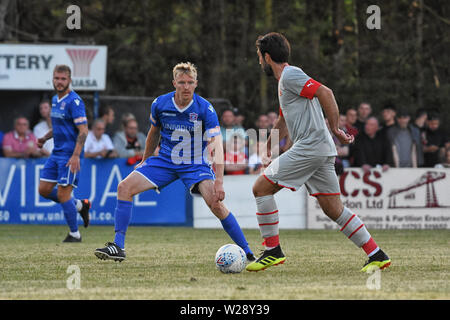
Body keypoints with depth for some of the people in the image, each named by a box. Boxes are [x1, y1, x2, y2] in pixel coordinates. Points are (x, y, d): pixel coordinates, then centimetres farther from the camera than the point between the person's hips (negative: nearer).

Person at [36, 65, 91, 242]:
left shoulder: (74, 101, -15)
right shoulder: (55, 100, 13)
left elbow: (83, 131, -19)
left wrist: (76, 156, -26)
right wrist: (45, 138, 10)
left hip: (70, 154, -9)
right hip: (56, 153, 9)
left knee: (63, 194, -8)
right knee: (44, 190, 6)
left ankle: (74, 234, 6)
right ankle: (80, 205, 23)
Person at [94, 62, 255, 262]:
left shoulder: (205, 109, -18)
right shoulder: (160, 104, -7)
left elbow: (217, 146, -26)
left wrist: (219, 181, -36)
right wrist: (145, 161, 25)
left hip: (195, 165, -4)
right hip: (165, 161, 4)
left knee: (215, 202, -27)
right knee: (125, 187, -12)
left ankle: (247, 252, -16)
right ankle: (118, 247, -7)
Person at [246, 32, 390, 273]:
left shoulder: (290, 75, -7)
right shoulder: (285, 79, 24)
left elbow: (325, 93, -19)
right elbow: (284, 122, 37)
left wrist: (335, 129, -20)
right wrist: (267, 150, 44)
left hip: (309, 147, -10)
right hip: (323, 152, 10)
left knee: (261, 188, -5)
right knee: (334, 210, 8)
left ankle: (273, 250, -2)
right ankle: (376, 255, 6)